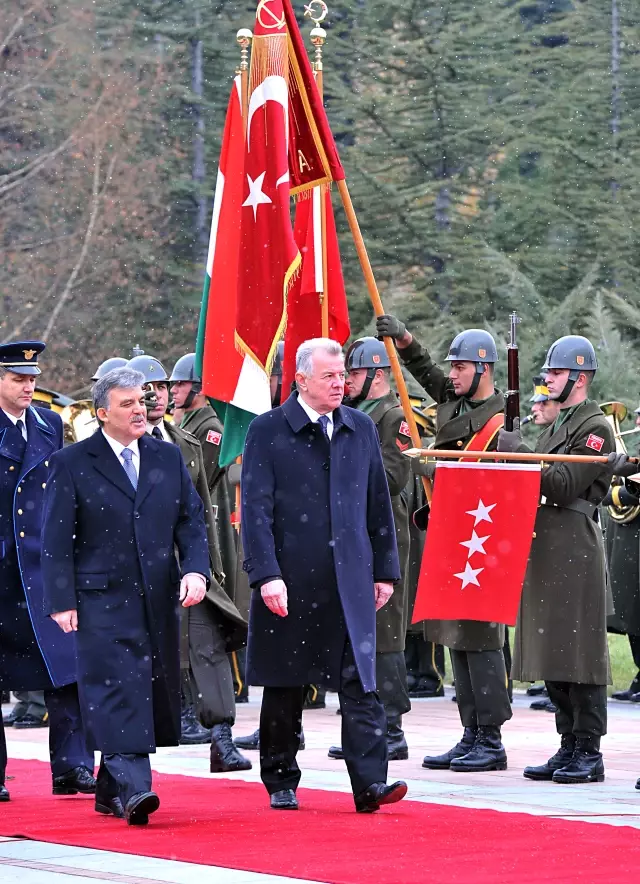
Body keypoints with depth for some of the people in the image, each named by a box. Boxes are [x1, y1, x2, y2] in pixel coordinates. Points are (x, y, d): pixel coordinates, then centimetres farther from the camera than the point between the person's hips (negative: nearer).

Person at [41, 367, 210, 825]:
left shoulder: (168, 458, 13)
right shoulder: (72, 464, 0)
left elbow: (191, 520, 13)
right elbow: (56, 538, -2)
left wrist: (196, 568, -5)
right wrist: (62, 601, -10)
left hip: (158, 598, 5)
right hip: (102, 599, -5)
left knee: (152, 691, 6)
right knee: (118, 687, -15)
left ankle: (111, 790, 19)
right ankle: (133, 788, -22)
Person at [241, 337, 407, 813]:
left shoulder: (361, 429, 10)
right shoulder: (268, 431, -2)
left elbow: (379, 504, 15)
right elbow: (256, 510, -6)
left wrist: (385, 571, 11)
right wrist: (267, 574, -15)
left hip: (350, 577, 2)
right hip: (291, 580, -2)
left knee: (360, 682, -7)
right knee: (285, 685, 8)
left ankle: (370, 783, -12)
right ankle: (281, 782, 20)